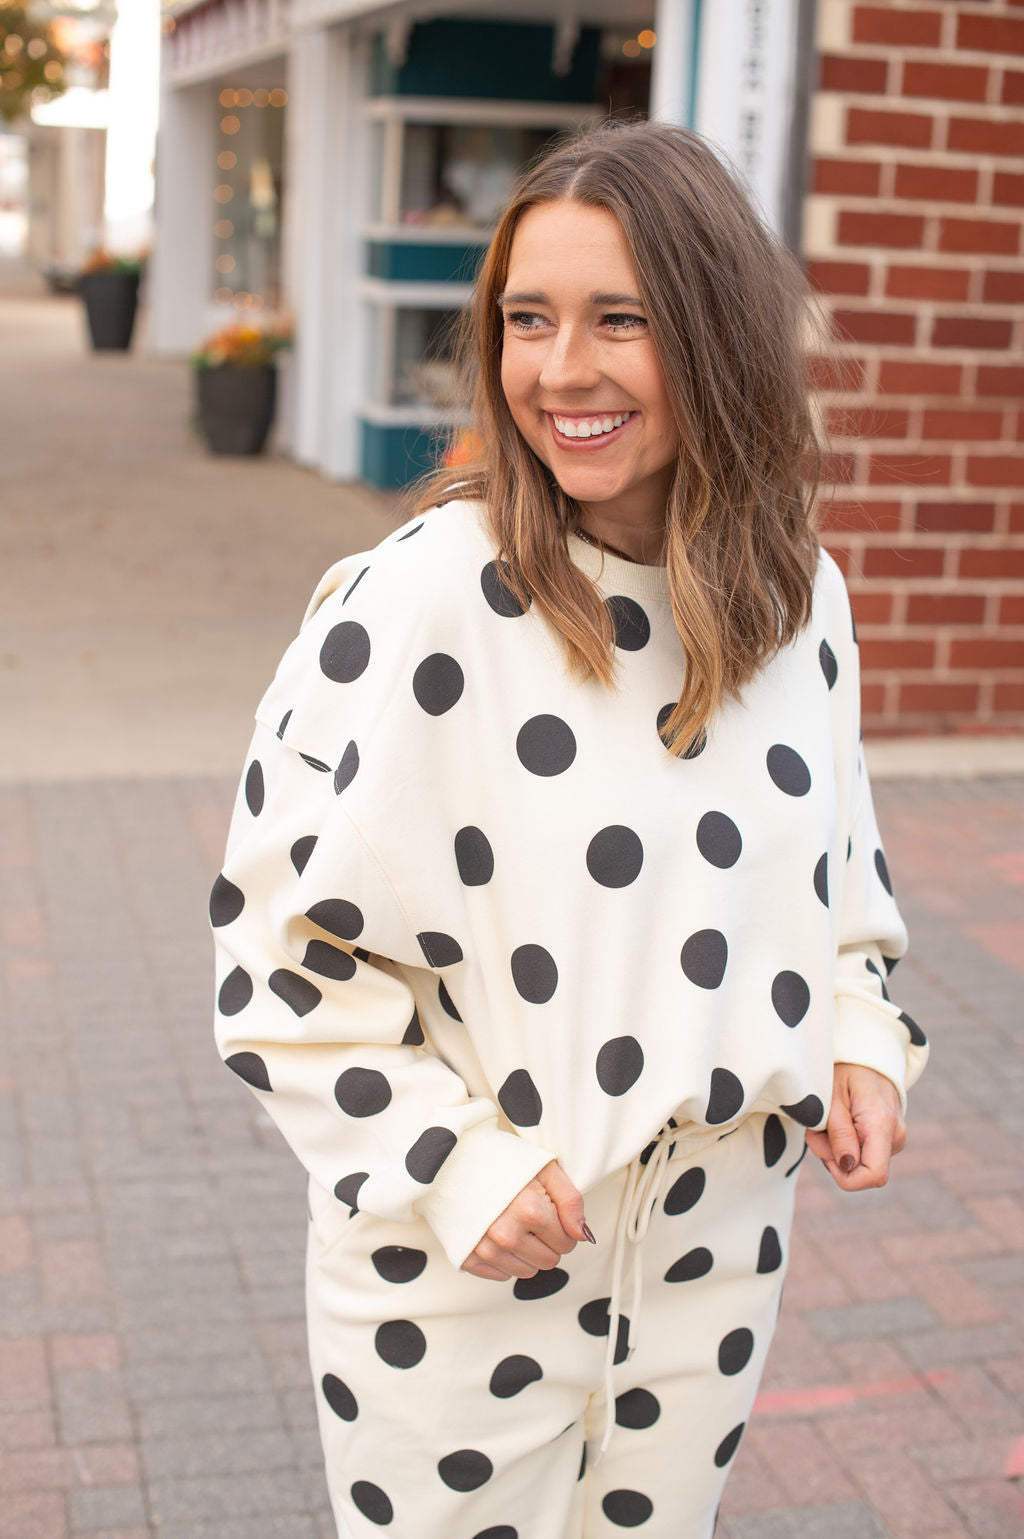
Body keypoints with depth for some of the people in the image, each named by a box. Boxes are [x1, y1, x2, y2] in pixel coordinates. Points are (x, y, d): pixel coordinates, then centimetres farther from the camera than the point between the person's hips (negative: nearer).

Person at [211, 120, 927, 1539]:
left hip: (715, 1267, 5)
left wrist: (857, 1044, -4)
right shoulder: (416, 604, -19)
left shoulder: (799, 597, -3)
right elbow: (287, 940, -13)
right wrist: (451, 1162, -18)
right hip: (455, 1285, -4)